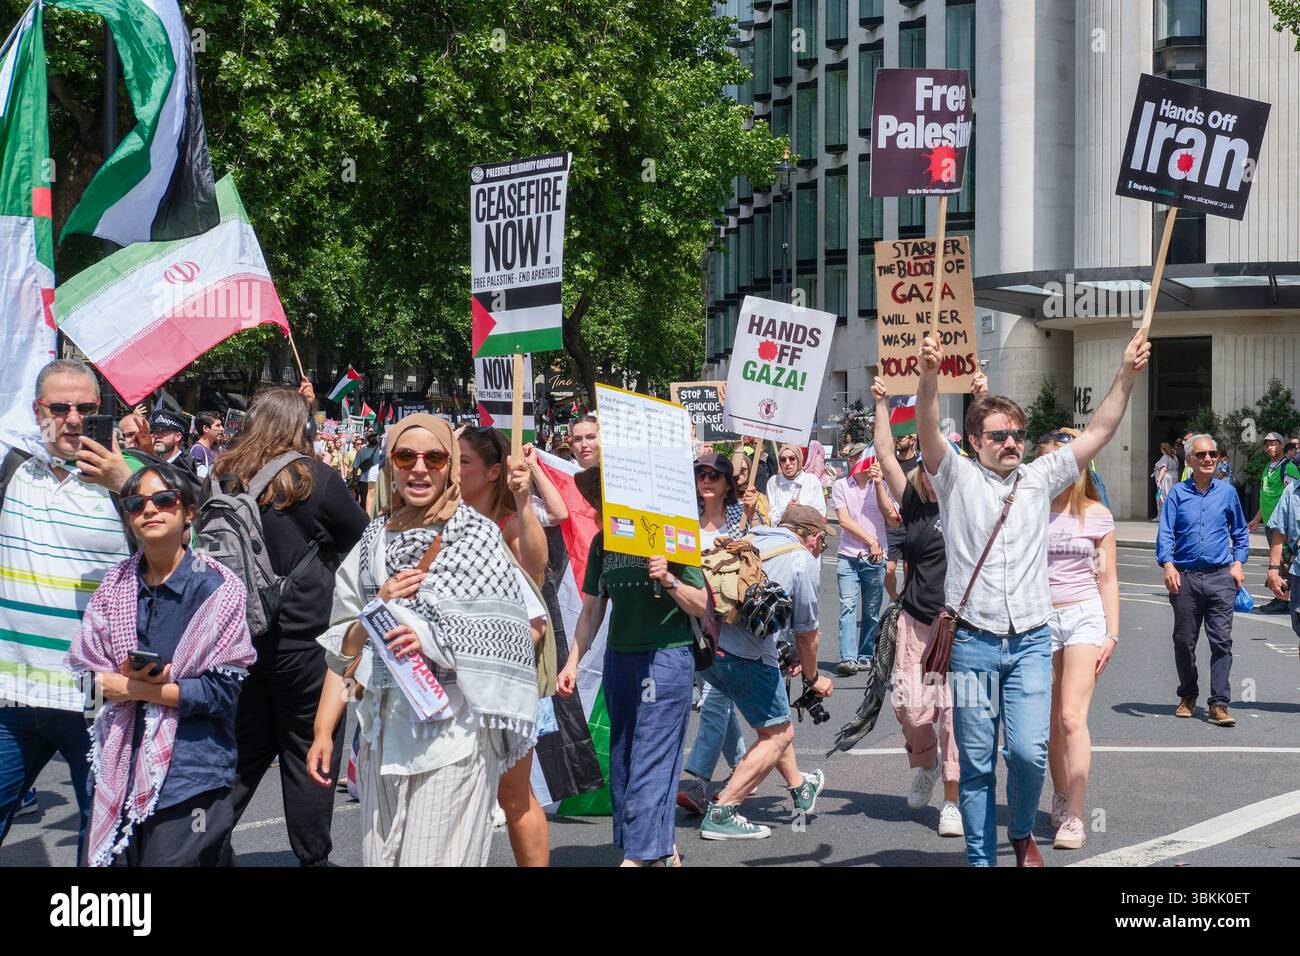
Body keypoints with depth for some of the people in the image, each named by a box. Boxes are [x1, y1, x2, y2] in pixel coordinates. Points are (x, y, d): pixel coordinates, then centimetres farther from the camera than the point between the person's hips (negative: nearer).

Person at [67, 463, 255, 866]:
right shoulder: (115, 586, 7)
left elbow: (223, 691, -11)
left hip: (190, 776, -4)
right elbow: (84, 673, 5)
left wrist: (127, 687, -12)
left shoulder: (218, 588, -6)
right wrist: (129, 679, -16)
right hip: (121, 771, 4)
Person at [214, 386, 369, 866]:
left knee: (247, 748, 15)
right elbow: (361, 537, 1)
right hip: (303, 634, -5)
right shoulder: (312, 476, -10)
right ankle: (312, 855, 12)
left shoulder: (225, 477, 2)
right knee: (309, 753, 6)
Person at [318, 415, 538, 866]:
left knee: (438, 857, -7)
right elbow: (341, 647, 13)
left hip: (454, 729, -4)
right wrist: (379, 608, -5)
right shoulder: (374, 541, 10)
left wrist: (434, 640, -17)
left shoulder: (479, 536, -3)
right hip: (385, 727, 4)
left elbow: (506, 638, -5)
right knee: (380, 855, 7)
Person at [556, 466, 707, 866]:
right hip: (619, 658, 7)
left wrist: (668, 579, -22)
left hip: (666, 657, -7)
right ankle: (663, 850, 18)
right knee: (622, 761, 9)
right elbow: (592, 608, 16)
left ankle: (639, 855, -9)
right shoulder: (602, 543, 9)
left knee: (649, 761, -9)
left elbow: (700, 606, -5)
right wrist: (572, 663, 11)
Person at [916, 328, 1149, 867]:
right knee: (975, 762, 3)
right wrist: (929, 376, -32)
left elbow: (1099, 431, 7)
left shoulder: (1040, 478, 11)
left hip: (1031, 643, 2)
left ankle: (1023, 833, 17)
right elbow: (927, 432, -14)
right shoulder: (958, 478, 3)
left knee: (1029, 751, -10)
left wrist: (1127, 374, -5)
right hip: (973, 643, -1)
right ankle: (980, 858, 16)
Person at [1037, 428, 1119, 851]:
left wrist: (1112, 633, 1)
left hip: (1084, 614, -2)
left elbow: (1107, 578, 6)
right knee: (1049, 722, 7)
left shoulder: (1097, 515, 1)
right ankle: (1061, 798, 26)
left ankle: (1073, 818, -13)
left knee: (1072, 717, -13)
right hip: (1040, 618, 2)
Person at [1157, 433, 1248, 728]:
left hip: (1220, 577, 0)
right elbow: (1165, 534, -2)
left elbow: (1240, 533, 18)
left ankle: (1219, 704, -6)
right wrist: (1168, 565, -18)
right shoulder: (1178, 493, 4)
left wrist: (1238, 563, 4)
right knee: (1184, 641, 8)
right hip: (1185, 577, 0)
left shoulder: (1227, 492, 8)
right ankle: (1188, 696, 25)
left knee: (1221, 641, -7)